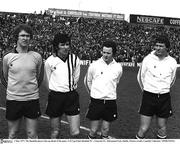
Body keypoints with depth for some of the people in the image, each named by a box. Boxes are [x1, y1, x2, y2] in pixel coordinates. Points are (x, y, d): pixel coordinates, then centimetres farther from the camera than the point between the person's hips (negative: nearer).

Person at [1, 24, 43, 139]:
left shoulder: (37, 56, -3)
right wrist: (13, 90, 12)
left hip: (32, 99, 0)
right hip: (13, 99, 0)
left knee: (32, 135, 9)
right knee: (12, 135, 13)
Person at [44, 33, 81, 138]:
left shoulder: (75, 59, -4)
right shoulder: (50, 61, -8)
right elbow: (47, 81, 6)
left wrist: (69, 88, 10)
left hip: (72, 96, 1)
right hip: (55, 97, -1)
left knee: (76, 133, -2)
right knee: (55, 132, 10)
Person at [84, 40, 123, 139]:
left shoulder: (118, 67, 0)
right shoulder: (94, 65, -6)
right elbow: (87, 81, 10)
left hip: (110, 102, 2)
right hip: (96, 101, -2)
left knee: (105, 132, 12)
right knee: (93, 131, 3)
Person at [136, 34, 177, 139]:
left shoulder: (172, 62, -1)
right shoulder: (147, 59, -7)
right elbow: (140, 77, 8)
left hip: (164, 98, 2)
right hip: (148, 97, -2)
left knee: (162, 128, 13)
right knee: (143, 129, -3)